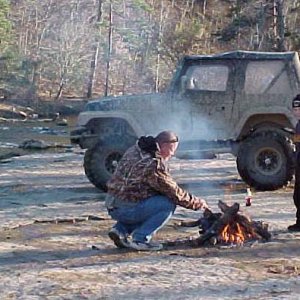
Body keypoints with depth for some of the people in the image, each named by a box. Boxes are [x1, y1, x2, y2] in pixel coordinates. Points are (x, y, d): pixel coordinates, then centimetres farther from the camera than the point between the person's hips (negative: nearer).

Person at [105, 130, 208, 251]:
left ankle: (120, 230, 14)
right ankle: (140, 239, -8)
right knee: (169, 204, -9)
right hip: (128, 209, -9)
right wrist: (196, 202, 3)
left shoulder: (135, 150, 10)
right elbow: (175, 193, -12)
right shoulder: (154, 164, -18)